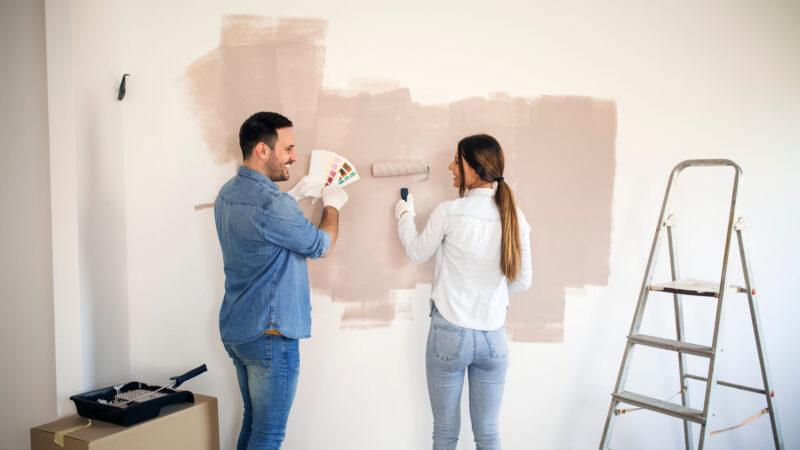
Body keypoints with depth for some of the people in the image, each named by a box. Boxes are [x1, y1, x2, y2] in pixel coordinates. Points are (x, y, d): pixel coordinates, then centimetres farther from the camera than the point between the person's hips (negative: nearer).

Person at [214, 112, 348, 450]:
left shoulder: (228, 193, 5)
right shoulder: (273, 205, -24)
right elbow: (322, 246, -9)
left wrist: (294, 196, 20)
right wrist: (332, 206, 8)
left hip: (235, 330, 9)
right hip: (269, 334, -9)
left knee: (253, 422, 20)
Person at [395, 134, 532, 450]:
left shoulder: (449, 212, -13)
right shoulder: (515, 217, -3)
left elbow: (417, 253, 4)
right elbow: (522, 281, 5)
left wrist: (404, 215, 21)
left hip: (449, 333, -3)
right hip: (494, 337, 3)